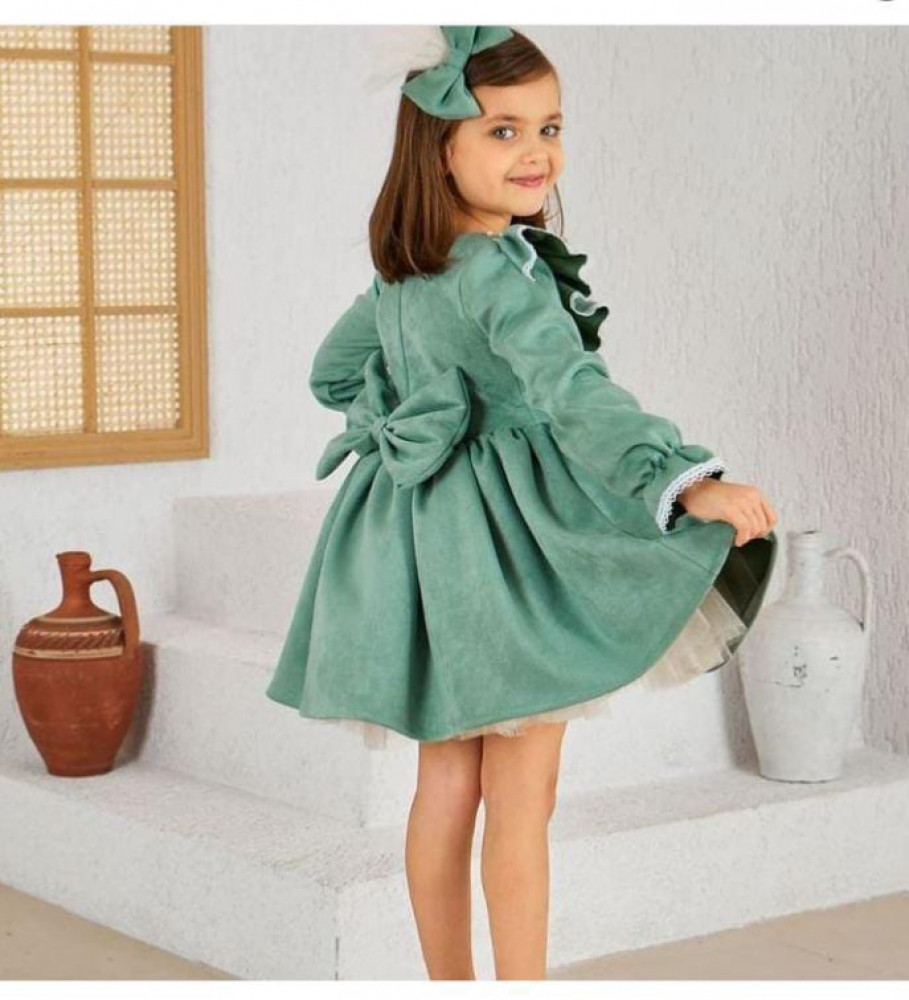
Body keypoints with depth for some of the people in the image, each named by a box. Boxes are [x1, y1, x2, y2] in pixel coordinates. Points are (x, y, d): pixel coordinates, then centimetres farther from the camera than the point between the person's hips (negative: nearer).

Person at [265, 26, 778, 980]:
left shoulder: (402, 270, 6)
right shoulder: (502, 275, -21)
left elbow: (333, 373, 21)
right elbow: (575, 394, -36)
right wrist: (690, 483, -46)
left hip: (426, 543, 8)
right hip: (508, 548, -8)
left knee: (445, 780, 15)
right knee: (521, 796, 0)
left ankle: (448, 984, 25)